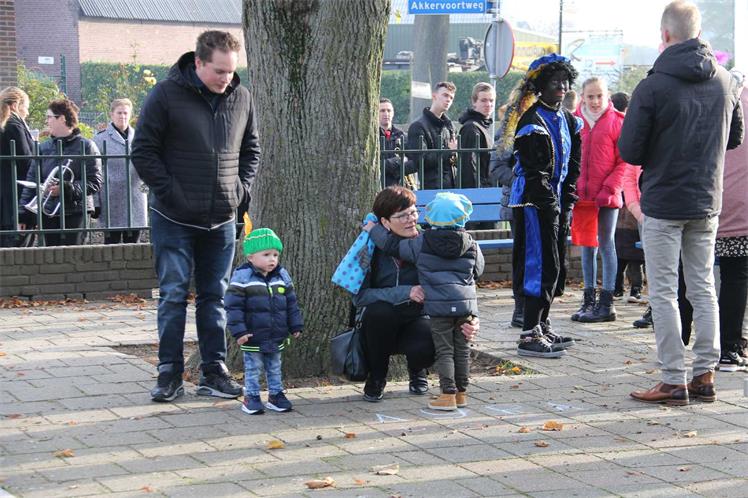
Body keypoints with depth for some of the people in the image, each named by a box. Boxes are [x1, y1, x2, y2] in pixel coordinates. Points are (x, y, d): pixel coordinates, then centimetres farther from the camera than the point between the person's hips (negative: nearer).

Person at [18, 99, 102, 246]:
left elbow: (95, 182, -6)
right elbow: (31, 182, 11)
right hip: (47, 214, 4)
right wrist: (24, 216, 4)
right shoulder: (44, 148, 12)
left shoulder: (86, 146, 0)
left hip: (75, 213, -4)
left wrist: (65, 188, -17)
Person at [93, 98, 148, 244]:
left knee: (133, 244, 6)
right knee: (112, 243, -4)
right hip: (111, 201, -4)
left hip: (135, 200, 4)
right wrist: (95, 203, -7)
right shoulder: (101, 139, 1)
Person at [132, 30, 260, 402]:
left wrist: (241, 188, 4)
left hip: (222, 219, 4)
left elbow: (251, 149, 17)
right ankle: (169, 372, 6)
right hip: (174, 218, -4)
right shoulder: (167, 94, -9)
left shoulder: (241, 98, 4)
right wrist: (169, 192, -13)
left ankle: (213, 371, 16)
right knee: (173, 294, -2)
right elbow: (143, 151, -7)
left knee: (215, 296, 9)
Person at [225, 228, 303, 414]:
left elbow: (291, 303, 11)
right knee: (253, 369, 5)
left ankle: (276, 394, 26)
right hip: (253, 337, -5)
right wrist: (239, 331, -18)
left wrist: (296, 326, 9)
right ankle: (251, 397, 15)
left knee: (274, 368, 15)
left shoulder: (282, 276, 3)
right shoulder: (242, 277, -13)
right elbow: (233, 306, -14)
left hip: (277, 337, 5)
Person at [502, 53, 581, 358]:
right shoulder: (532, 121, -13)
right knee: (541, 265, -11)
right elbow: (534, 171, -17)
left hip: (557, 203, 9)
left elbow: (573, 165, 16)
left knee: (555, 266, 12)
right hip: (534, 202, -9)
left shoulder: (568, 121, 15)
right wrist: (552, 205, -17)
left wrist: (568, 203, 7)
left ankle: (542, 326, 21)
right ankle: (529, 335, -10)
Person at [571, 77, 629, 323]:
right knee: (587, 247, 11)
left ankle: (606, 303, 4)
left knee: (606, 245, 1)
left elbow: (624, 161, -5)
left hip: (607, 196, -4)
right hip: (582, 195, 4)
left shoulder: (616, 121, -5)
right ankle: (589, 300, 19)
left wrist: (610, 188, -13)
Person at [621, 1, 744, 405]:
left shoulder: (653, 87, -16)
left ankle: (674, 382, 2)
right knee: (703, 289, 12)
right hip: (708, 204, 5)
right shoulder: (725, 82, 2)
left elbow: (629, 151, -13)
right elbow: (735, 138, 15)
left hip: (663, 203, -5)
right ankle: (705, 375, 14)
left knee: (664, 293, 1)